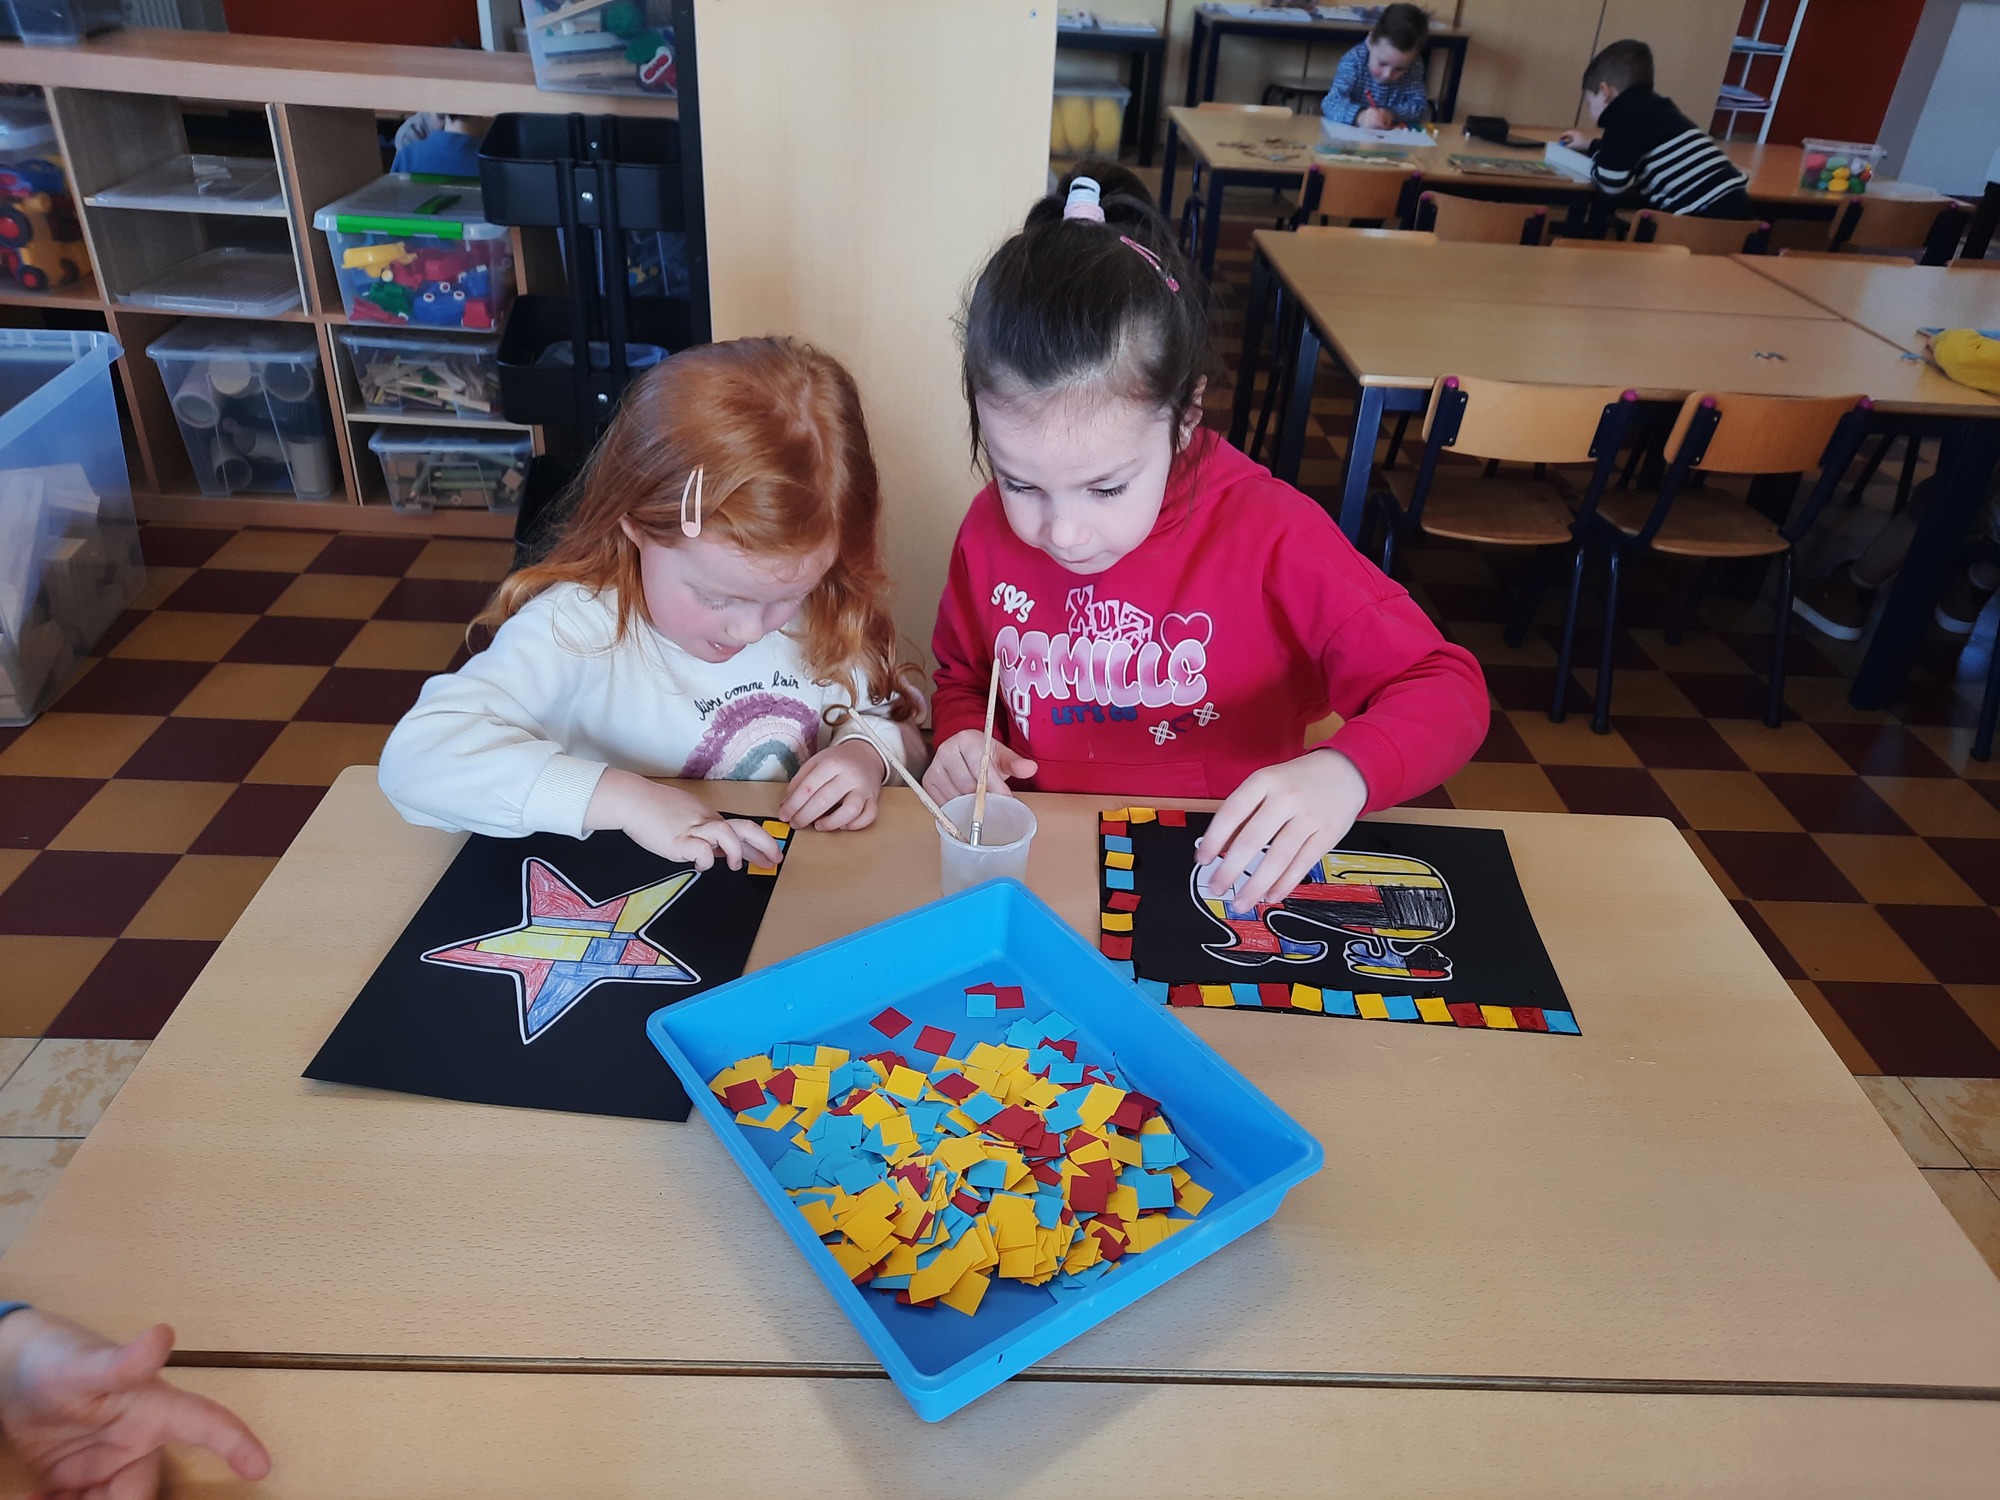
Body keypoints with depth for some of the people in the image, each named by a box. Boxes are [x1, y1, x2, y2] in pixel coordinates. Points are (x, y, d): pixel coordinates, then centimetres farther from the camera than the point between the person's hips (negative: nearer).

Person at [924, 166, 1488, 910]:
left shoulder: (1270, 534, -14)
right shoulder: (992, 529, -4)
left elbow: (1446, 689, -11)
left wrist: (1344, 773, -30)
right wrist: (962, 739, -7)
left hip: (1227, 885, -1)